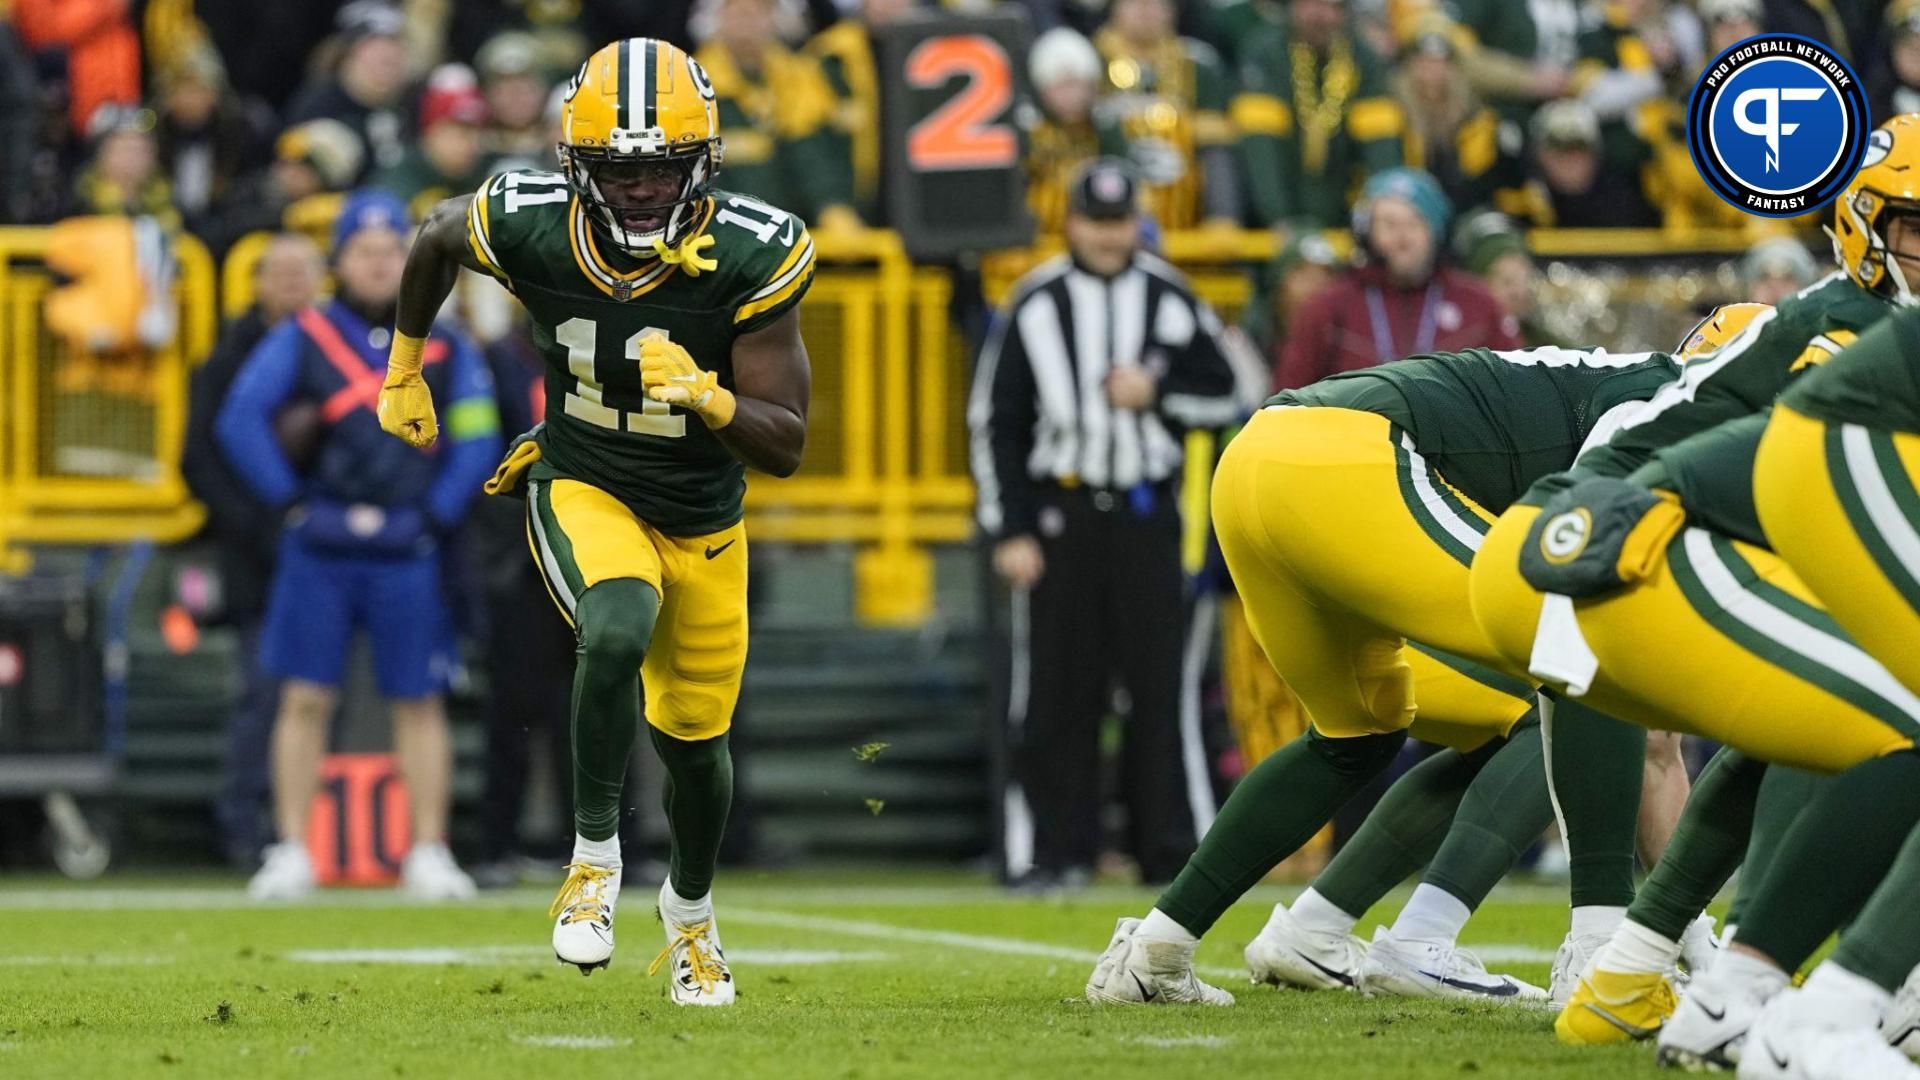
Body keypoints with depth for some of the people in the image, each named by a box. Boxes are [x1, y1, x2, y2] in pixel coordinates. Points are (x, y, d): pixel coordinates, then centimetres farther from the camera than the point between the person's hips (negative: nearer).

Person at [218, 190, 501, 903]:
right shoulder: (302, 340, 4)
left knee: (419, 703, 1)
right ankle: (290, 852, 3)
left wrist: (436, 516, -2)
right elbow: (240, 422, -2)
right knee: (305, 699, -2)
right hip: (318, 551, -1)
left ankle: (429, 855, 6)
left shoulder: (445, 348, 8)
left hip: (406, 554, 1)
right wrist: (289, 500, -7)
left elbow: (476, 442, 8)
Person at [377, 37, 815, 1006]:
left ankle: (691, 910, 47)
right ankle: (595, 856, -15)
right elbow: (437, 240, 4)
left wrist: (709, 399, -39)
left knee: (694, 738, 16)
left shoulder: (750, 256, -25)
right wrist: (403, 369, 14)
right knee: (620, 628, -34)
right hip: (583, 490, -2)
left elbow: (785, 446, -20)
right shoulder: (529, 228, -23)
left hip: (703, 519, 2)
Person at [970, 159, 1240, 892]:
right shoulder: (1034, 304, 2)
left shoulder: (1170, 300, 6)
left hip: (1146, 511, 1)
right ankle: (1054, 850, 4)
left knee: (1160, 684, -2)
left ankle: (1174, 848, 1)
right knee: (1057, 690, -1)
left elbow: (1223, 398, 10)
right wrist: (1008, 531, -3)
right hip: (1058, 514, -1)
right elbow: (993, 421, 2)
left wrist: (1156, 395, -10)